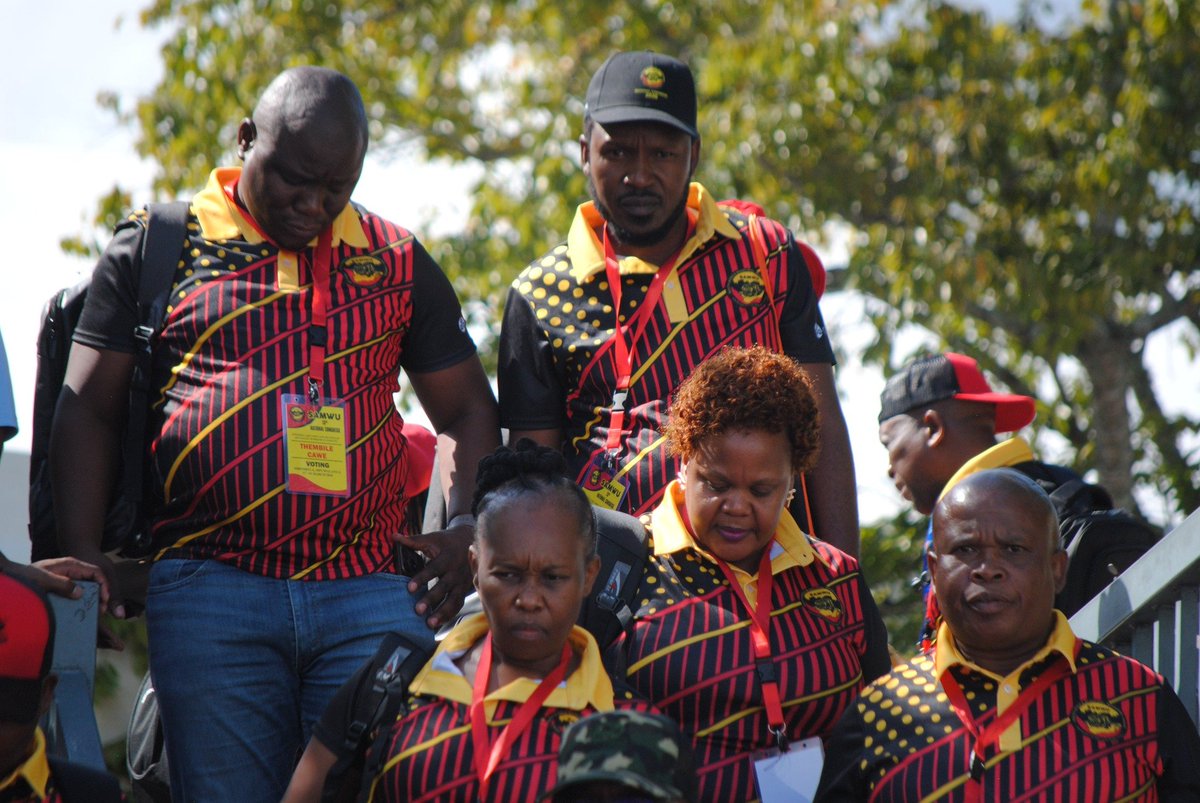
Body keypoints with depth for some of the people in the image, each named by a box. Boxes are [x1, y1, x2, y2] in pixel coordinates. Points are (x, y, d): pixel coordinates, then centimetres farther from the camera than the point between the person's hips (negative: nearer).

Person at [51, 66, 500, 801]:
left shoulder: (397, 263, 16)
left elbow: (468, 411, 21)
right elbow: (88, 408, 9)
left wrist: (466, 527, 3)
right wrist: (82, 554, -3)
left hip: (370, 595, 2)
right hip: (209, 593, -2)